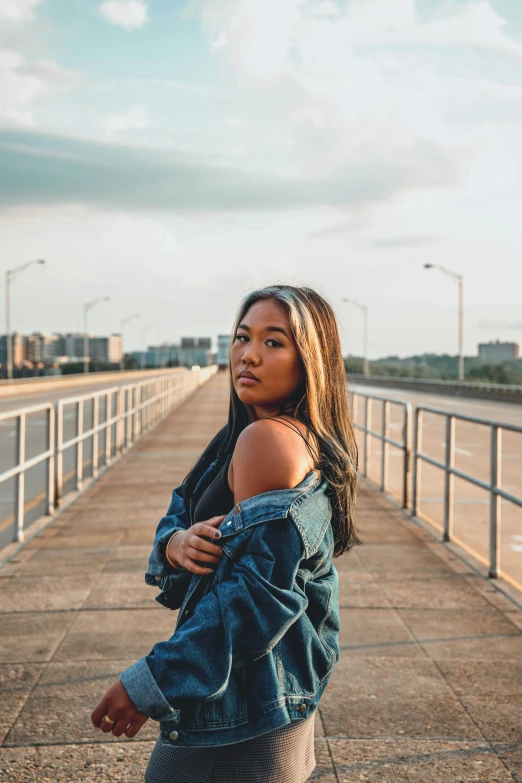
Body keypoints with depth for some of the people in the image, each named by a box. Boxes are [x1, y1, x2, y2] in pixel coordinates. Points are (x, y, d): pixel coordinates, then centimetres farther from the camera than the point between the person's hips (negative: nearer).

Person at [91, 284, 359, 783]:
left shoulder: (269, 438, -23)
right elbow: (181, 508, 8)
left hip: (244, 709, -9)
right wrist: (176, 542, -16)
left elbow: (261, 590, -28)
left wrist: (150, 684, -24)